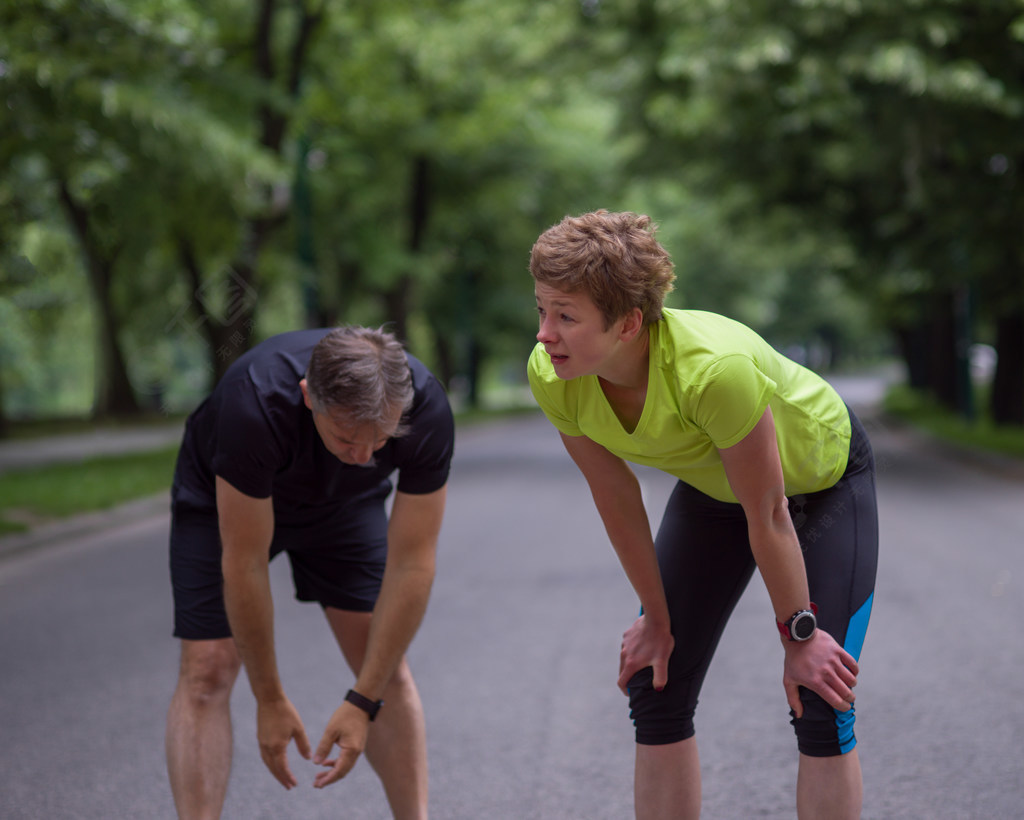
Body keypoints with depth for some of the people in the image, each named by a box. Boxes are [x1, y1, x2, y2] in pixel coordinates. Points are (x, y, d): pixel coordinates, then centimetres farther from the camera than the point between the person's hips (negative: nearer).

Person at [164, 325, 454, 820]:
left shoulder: (427, 412, -35)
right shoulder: (254, 404, -43)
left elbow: (410, 565, -27)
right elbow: (245, 565, -33)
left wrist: (364, 701, -27)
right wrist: (270, 700, -24)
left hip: (345, 503, 2)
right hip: (225, 501, -2)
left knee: (387, 666, -5)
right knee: (207, 672, -14)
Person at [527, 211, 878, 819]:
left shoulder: (714, 368, -43)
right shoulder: (552, 376, -26)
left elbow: (769, 518, -29)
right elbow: (615, 495, -9)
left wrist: (799, 635, -17)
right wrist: (657, 619, -1)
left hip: (824, 481, -5)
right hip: (711, 489, 5)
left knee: (821, 706, -11)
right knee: (657, 693, 0)